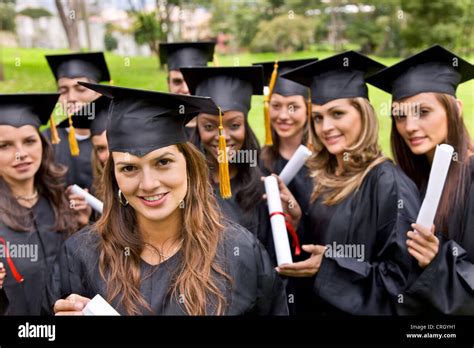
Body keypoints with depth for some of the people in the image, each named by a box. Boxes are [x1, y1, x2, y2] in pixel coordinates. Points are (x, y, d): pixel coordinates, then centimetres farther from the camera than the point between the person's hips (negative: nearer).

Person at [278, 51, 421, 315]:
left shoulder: (388, 183, -19)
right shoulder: (325, 177, 2)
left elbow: (402, 277, -20)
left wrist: (328, 268, -26)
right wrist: (295, 218, -7)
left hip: (362, 310, -7)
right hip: (316, 307, 7)